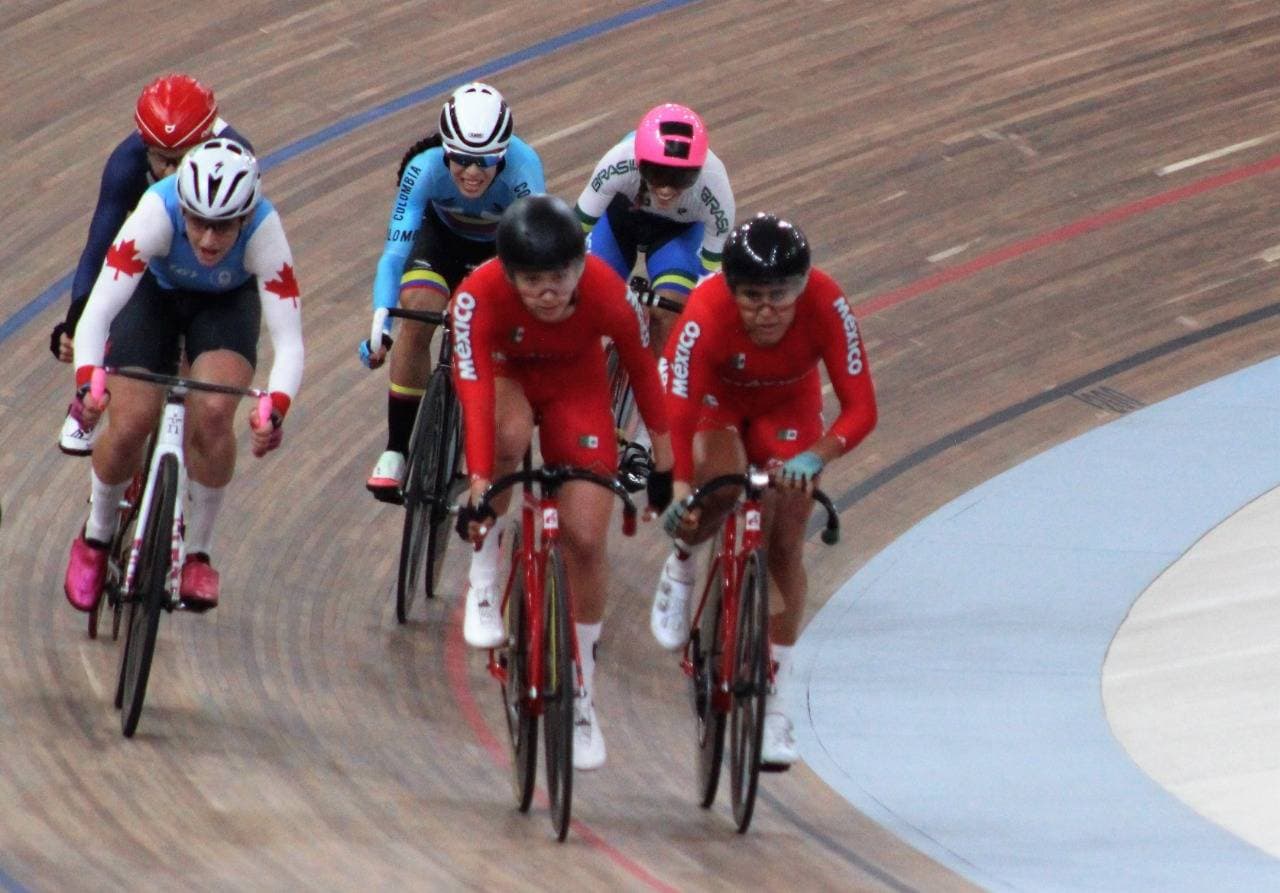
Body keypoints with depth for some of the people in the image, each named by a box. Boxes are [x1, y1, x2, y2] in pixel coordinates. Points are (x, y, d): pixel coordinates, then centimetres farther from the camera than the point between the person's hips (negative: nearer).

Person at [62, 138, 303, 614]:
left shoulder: (264, 231, -37)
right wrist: (87, 383, -59)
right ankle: (96, 537, 16)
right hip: (155, 293, 0)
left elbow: (289, 341, -39)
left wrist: (274, 410, -57)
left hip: (228, 302, 0)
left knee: (212, 413, -25)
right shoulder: (157, 213, -39)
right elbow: (97, 311, -42)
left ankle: (198, 553, -4)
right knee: (128, 426, -14)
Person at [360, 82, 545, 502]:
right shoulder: (425, 168, -35)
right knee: (418, 316, -24)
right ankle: (396, 449, -12)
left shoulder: (522, 168, -38)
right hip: (443, 235, 0)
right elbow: (394, 251, -38)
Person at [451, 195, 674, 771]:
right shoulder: (480, 297, -36)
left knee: (586, 540, -5)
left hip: (575, 384, 1)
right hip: (505, 375, -1)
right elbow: (476, 392, -41)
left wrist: (664, 463, -9)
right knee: (509, 437, -39)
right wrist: (479, 489, -50)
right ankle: (484, 582, -17)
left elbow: (641, 368, -16)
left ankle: (582, 696, 13)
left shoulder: (605, 292, -32)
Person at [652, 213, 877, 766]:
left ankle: (774, 704, 3)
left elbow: (861, 409, -36)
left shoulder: (826, 306, -37)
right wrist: (680, 491, -54)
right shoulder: (707, 314, -40)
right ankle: (680, 565, 6)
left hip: (787, 404, 2)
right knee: (721, 491, -30)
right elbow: (679, 412, -42)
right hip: (716, 396, -2)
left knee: (784, 547, -8)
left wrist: (815, 457, -53)